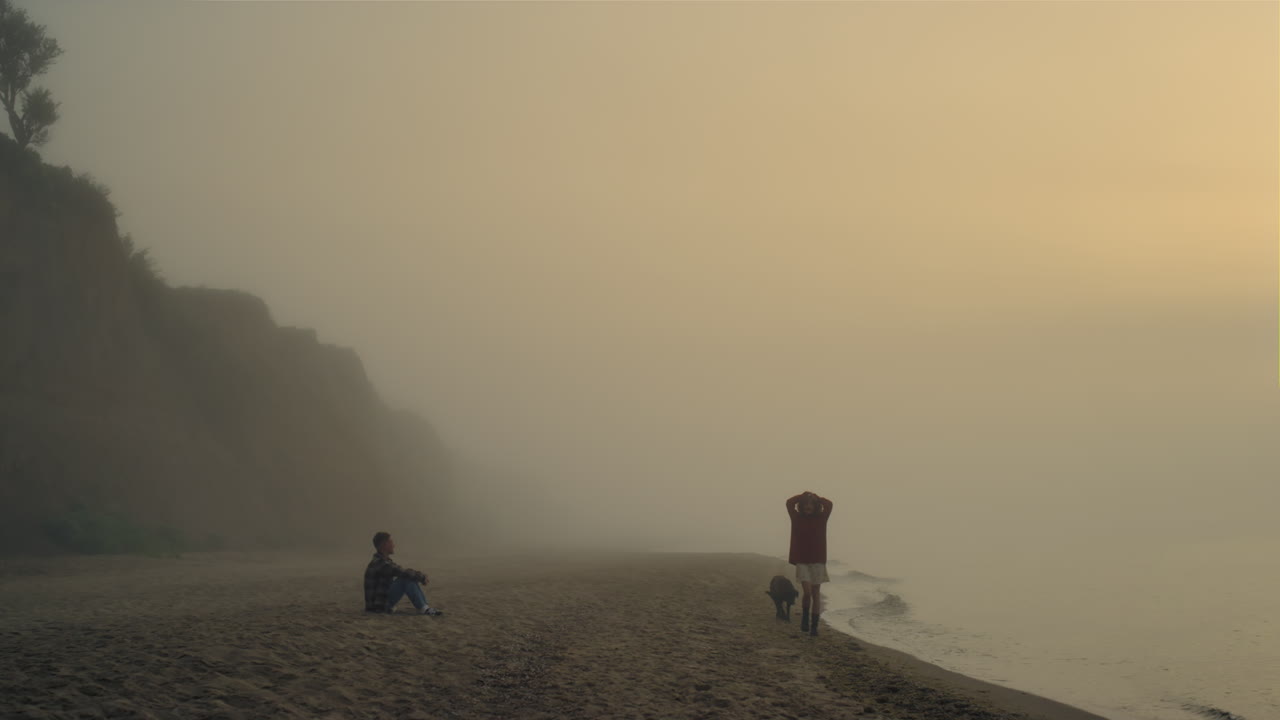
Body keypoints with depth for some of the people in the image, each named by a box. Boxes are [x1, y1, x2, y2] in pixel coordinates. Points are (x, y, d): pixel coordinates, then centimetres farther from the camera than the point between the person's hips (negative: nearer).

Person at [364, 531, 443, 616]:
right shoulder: (379, 563, -19)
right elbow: (402, 573, -24)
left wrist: (420, 576, 1)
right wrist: (422, 577, -11)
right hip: (379, 606, -10)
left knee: (412, 578, 6)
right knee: (406, 579, -22)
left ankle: (426, 606, -1)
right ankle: (423, 609, -20)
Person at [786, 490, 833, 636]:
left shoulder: (821, 518, 3)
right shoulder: (797, 518, 2)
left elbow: (828, 504, -12)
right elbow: (789, 502, -10)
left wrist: (816, 498, 4)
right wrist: (803, 496, 4)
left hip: (817, 561, 1)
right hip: (802, 561, -1)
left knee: (816, 594, 0)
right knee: (807, 591, -15)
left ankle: (814, 626, 6)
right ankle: (805, 617, 10)